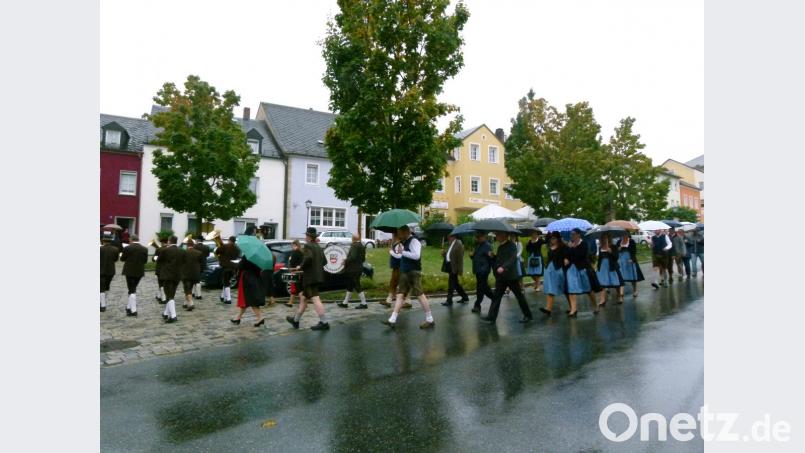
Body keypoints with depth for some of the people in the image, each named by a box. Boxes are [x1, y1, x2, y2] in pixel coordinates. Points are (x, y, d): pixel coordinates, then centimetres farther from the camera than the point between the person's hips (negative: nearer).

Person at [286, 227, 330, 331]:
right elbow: (323, 261, 15)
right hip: (317, 276, 10)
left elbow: (308, 258, -28)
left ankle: (324, 323, -11)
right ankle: (295, 320, 29)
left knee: (315, 299, -9)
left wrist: (301, 267, -14)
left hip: (310, 277, -9)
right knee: (303, 297, 18)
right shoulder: (318, 247, 15)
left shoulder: (308, 246, -11)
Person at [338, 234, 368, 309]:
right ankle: (345, 303, 23)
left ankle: (364, 304, 0)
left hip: (353, 269, -10)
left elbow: (353, 257, -25)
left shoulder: (354, 246, -17)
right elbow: (363, 259, 15)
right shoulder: (362, 246, 11)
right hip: (359, 268, 10)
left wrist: (346, 261, -12)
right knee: (349, 286, 16)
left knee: (357, 287, -4)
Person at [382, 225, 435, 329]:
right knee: (400, 295, 6)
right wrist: (392, 252, 38)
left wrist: (402, 252, -26)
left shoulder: (413, 241, -12)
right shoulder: (404, 243, 15)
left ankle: (430, 320, 3)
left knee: (420, 295, -6)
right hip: (404, 273, 9)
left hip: (413, 272, -9)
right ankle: (392, 320, 7)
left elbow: (417, 255, -26)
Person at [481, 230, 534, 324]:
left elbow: (513, 258, -25)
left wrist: (503, 267, -37)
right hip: (501, 277, 8)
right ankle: (491, 316, 6)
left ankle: (528, 315, 17)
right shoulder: (500, 246, 12)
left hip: (511, 276, -8)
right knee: (496, 296, 4)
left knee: (519, 295, 4)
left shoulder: (511, 245, -12)